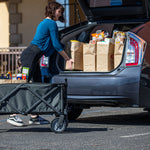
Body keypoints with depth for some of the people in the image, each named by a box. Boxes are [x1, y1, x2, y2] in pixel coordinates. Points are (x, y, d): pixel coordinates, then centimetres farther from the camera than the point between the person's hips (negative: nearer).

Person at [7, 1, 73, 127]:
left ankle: (34, 117, 11)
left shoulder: (44, 23, 23)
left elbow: (53, 43, 28)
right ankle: (13, 116, -15)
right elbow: (56, 45, -8)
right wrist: (68, 59, -2)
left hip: (32, 56, 10)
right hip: (31, 55, -10)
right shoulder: (51, 23, -7)